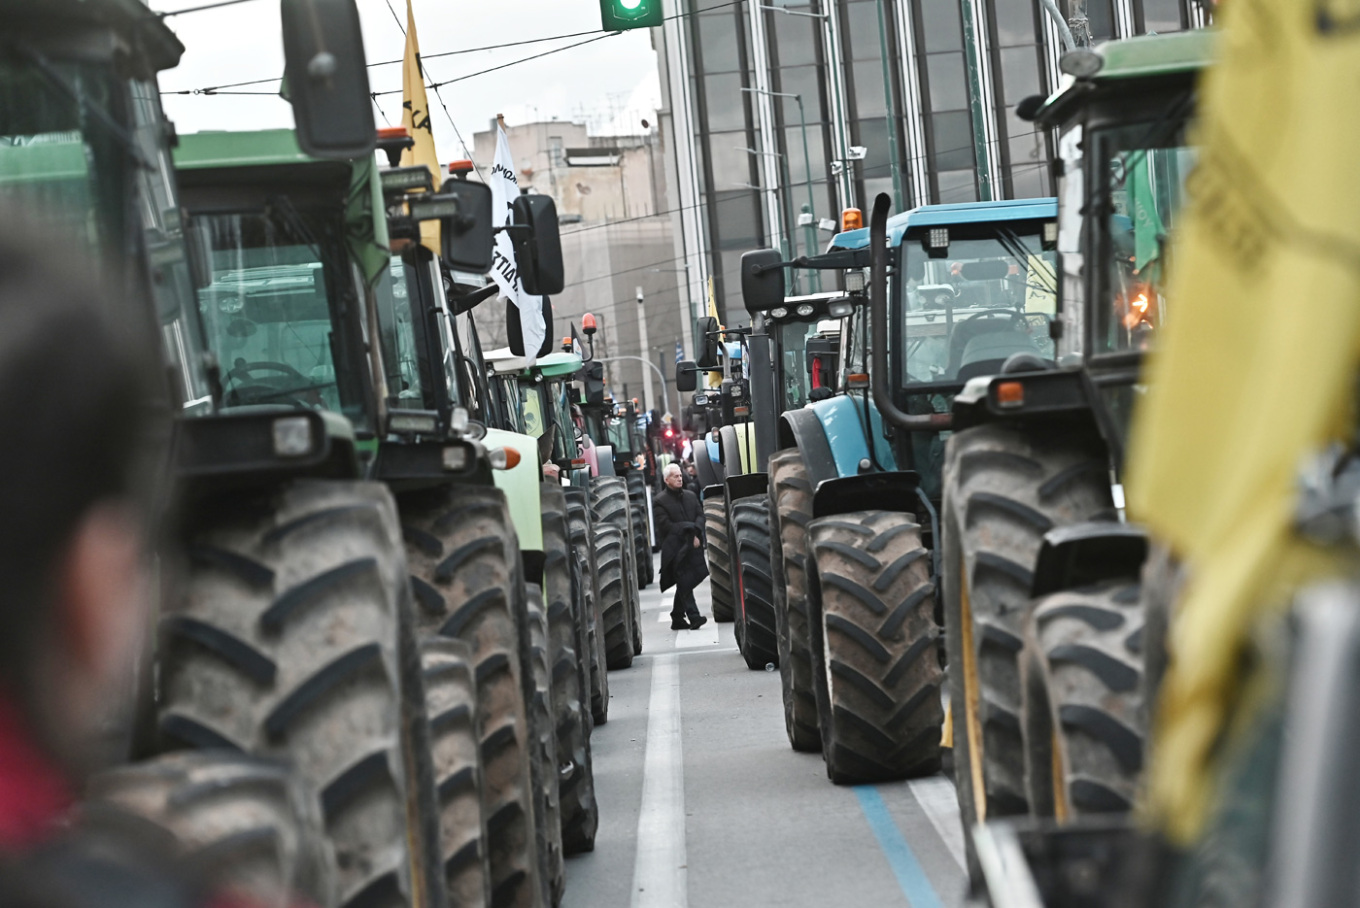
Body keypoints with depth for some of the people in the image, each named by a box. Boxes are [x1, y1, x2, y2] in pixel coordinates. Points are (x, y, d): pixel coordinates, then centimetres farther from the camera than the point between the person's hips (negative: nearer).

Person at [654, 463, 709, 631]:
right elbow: (665, 525, -10)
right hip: (675, 549, -6)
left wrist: (696, 533, -9)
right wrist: (688, 529, -11)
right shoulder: (660, 501, -5)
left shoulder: (691, 496, 14)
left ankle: (677, 618, 17)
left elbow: (700, 516, 10)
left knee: (684, 585, 9)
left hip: (692, 546, 6)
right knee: (685, 582, -12)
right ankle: (693, 617, -15)